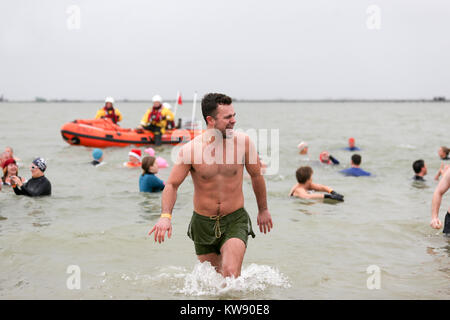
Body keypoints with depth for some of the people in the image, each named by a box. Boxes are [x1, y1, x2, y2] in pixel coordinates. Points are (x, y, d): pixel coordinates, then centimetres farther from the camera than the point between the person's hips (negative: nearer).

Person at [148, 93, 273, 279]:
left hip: (235, 220, -1)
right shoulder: (191, 149, -13)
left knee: (231, 275, -21)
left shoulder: (243, 142, -10)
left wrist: (263, 210, 17)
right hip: (203, 222, 1)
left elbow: (256, 175, 6)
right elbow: (172, 184, -5)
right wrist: (166, 216, -22)